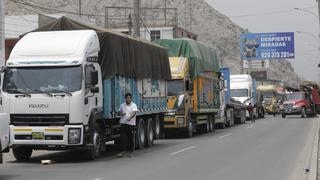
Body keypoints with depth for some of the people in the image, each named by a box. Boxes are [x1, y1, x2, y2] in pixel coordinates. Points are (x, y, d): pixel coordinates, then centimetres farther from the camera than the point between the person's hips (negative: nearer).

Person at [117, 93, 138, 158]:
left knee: (131, 139, 4)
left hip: (131, 124, -2)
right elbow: (119, 112, 19)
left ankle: (130, 152, 16)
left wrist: (130, 117, -38)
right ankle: (124, 151, -7)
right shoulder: (122, 105, 10)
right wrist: (120, 113, -7)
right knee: (123, 138, -7)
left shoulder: (134, 105, -3)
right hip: (123, 124, 2)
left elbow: (134, 113, -19)